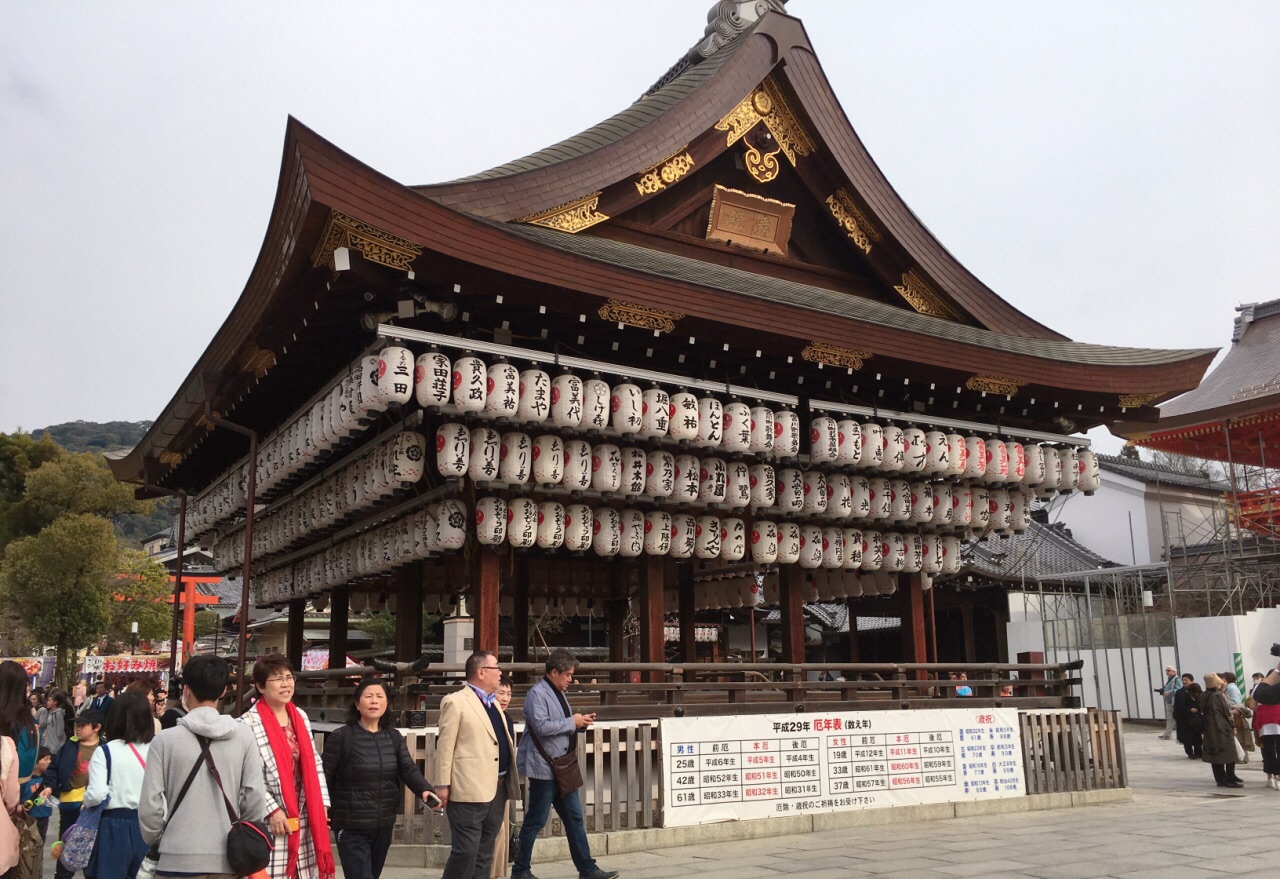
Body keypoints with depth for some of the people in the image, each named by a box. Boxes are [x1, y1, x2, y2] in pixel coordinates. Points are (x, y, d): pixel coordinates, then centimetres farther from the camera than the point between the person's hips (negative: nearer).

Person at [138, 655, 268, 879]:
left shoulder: (165, 740, -6)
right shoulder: (244, 736, -2)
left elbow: (150, 806, -4)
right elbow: (256, 798, -3)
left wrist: (155, 840, 14)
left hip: (178, 859, -1)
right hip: (228, 859, 2)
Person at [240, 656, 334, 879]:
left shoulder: (301, 718, 11)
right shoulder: (248, 723, -11)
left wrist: (321, 804, 7)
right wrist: (272, 810, -16)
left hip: (303, 818, 6)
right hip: (269, 821, -6)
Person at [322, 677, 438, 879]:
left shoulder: (394, 737, 5)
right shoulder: (341, 737, -9)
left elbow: (408, 768, -6)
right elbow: (324, 776, -7)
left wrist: (425, 790, -24)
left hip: (384, 825, 5)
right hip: (352, 827, -5)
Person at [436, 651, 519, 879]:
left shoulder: (492, 703, 18)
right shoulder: (456, 702, -8)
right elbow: (445, 746, -12)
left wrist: (508, 782, 15)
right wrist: (442, 786, -15)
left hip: (496, 789, 8)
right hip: (469, 791, -8)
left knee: (484, 855, 13)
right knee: (466, 852, -7)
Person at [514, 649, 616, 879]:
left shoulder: (558, 693, 15)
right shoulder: (537, 693, -15)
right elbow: (541, 726, -26)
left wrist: (581, 723, 6)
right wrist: (572, 722, -18)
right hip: (544, 767, -9)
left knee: (574, 818, 11)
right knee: (535, 821, 1)